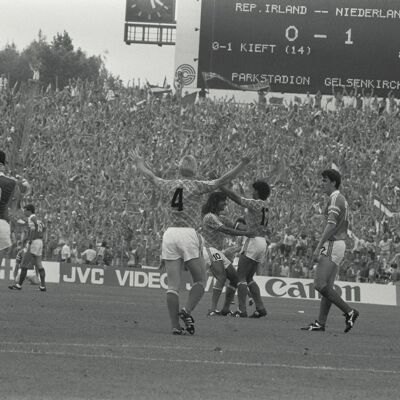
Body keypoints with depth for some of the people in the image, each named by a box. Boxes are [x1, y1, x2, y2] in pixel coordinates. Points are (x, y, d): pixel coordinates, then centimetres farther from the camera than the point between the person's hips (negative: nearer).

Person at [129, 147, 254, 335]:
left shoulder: (168, 186, 11)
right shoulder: (197, 186, -1)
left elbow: (150, 176, 29)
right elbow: (222, 180, -8)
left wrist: (139, 163, 47)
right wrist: (242, 165, -9)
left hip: (169, 234, 4)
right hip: (189, 234, -4)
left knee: (173, 284, 0)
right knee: (200, 280, 9)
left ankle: (175, 325, -4)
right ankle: (187, 311, -11)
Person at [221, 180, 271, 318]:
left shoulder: (256, 204, -9)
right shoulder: (264, 207, 17)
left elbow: (236, 198, -14)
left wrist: (220, 186, -10)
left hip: (253, 242, -8)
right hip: (262, 243, 8)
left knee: (241, 277, -6)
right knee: (249, 278, 16)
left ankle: (241, 310, -14)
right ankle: (260, 308, 8)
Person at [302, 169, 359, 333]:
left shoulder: (334, 199, -13)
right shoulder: (342, 200, 19)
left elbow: (331, 225, -22)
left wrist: (318, 247, -23)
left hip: (332, 245, -10)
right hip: (340, 245, 10)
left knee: (320, 285, -14)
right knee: (327, 286, 7)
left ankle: (349, 312, -12)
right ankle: (320, 323, 4)